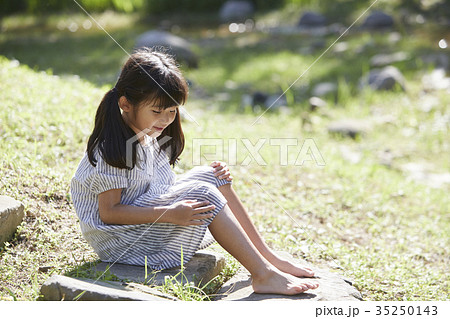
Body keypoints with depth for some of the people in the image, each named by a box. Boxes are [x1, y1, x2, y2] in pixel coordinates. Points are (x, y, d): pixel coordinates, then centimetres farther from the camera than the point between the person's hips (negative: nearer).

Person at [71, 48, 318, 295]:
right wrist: (170, 214, -31)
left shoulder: (153, 138, 7)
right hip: (117, 240, -9)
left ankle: (268, 257, 0)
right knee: (204, 193, -21)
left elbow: (164, 187, 13)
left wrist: (212, 176, -4)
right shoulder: (113, 148, -21)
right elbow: (108, 212, -23)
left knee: (209, 176, 0)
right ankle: (264, 275, -20)